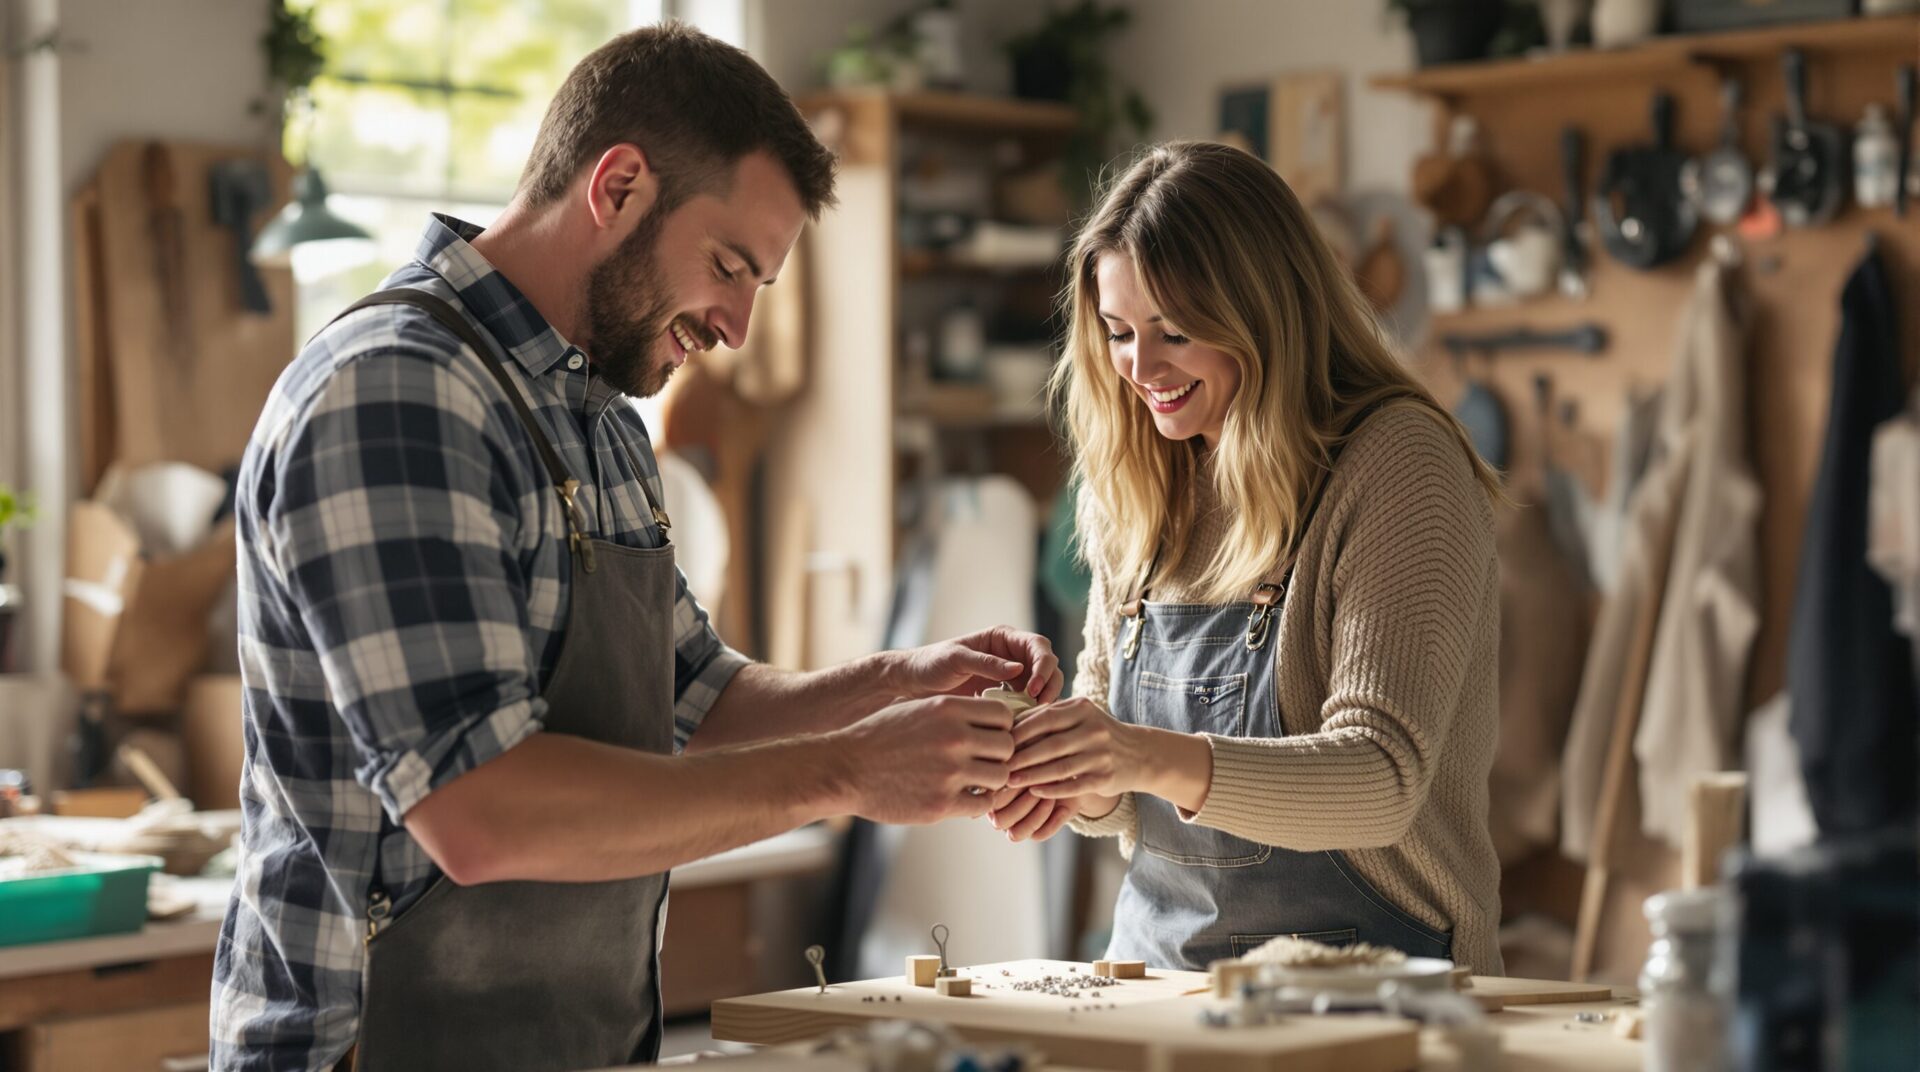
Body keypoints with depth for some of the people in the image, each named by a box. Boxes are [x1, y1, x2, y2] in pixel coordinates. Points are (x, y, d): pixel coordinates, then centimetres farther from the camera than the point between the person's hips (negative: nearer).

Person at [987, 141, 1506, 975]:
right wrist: (1070, 782, -6)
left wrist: (1165, 761, -32)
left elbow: (1383, 780, -17)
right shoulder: (1136, 488, 11)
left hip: (1365, 977, -5)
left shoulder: (1397, 465, -8)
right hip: (1159, 970, 5)